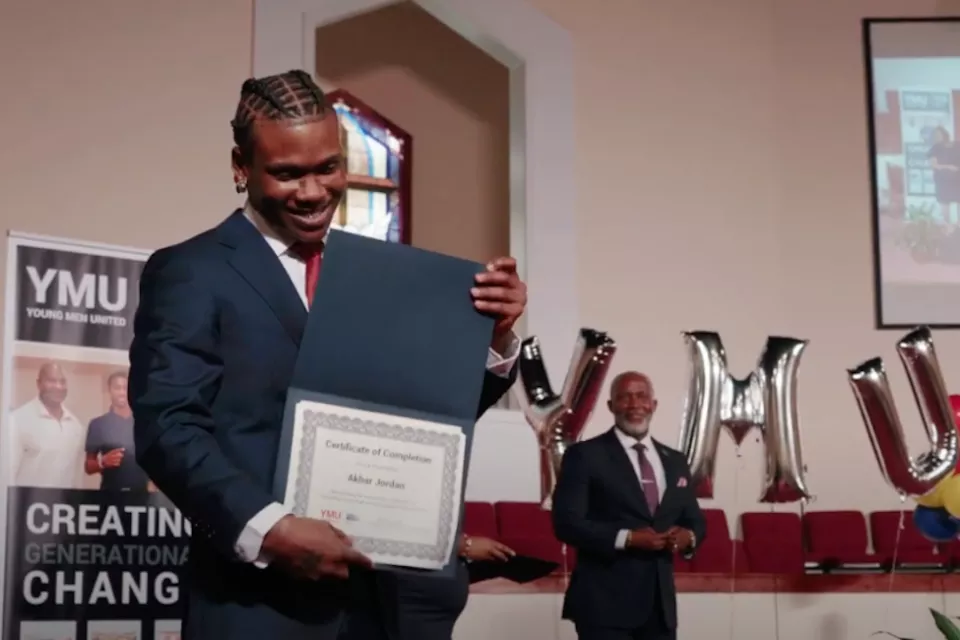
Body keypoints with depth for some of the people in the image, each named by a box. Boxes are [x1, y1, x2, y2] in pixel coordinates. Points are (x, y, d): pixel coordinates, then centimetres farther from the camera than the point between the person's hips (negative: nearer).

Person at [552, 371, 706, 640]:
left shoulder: (675, 461, 16)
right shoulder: (585, 455, -3)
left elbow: (694, 519, 21)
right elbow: (566, 522, -10)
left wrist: (688, 536, -4)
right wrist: (626, 538, -20)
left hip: (660, 601, 6)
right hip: (605, 600, -6)